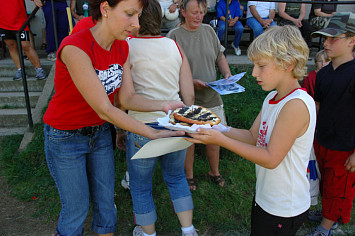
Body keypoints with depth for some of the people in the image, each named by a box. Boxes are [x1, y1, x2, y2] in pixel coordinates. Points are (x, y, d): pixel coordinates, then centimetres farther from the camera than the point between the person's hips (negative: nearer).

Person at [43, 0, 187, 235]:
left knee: (105, 201, 17)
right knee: (77, 208, 10)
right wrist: (154, 133, -29)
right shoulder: (75, 48, -30)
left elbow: (128, 98, -7)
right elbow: (104, 110, -30)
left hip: (100, 133, 6)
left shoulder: (122, 48, -7)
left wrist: (164, 105, -23)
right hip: (65, 136, -6)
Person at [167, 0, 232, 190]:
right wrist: (191, 82, -20)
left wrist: (227, 74, 1)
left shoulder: (209, 30, 8)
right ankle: (189, 175, 30)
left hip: (211, 96, 4)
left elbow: (220, 56, 17)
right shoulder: (174, 35, -7)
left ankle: (214, 172, 36)